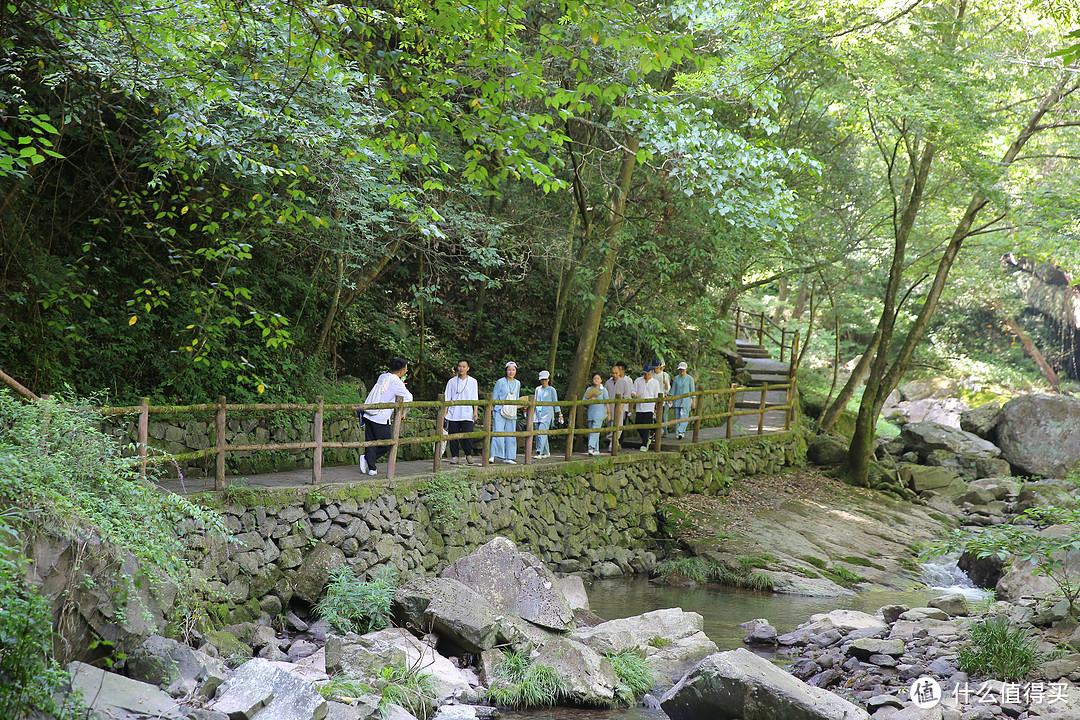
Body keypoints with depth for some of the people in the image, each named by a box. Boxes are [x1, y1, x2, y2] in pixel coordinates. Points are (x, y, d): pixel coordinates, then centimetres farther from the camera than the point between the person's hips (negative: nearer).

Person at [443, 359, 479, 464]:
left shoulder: (472, 381, 9)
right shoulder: (452, 381, 9)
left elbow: (475, 399, 8)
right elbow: (447, 399, 11)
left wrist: (475, 412, -1)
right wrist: (445, 411, 3)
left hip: (467, 414, -1)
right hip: (453, 414, 1)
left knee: (468, 435, -7)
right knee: (453, 435, 0)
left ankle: (467, 454, 14)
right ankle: (454, 456, 11)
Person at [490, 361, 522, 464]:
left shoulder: (517, 383, 13)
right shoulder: (500, 382, -1)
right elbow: (494, 398, 1)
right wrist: (492, 412, -5)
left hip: (512, 414, 5)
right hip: (500, 412, -5)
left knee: (511, 435, 4)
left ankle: (508, 457, 9)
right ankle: (494, 455, -7)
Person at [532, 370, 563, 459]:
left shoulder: (552, 390, 2)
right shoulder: (537, 389, 13)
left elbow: (555, 403, 5)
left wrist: (560, 415, 3)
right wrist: (532, 416, 16)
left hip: (547, 414, -5)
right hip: (537, 414, 5)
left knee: (542, 434, -16)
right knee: (538, 435, 5)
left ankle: (539, 453, -22)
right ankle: (546, 453, 17)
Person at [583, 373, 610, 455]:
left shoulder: (603, 390, 2)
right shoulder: (589, 389, 12)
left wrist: (609, 414, -1)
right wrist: (590, 399, -10)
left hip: (600, 412, -5)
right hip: (590, 412, 5)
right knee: (591, 432, 4)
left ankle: (591, 447, -23)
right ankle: (596, 450, 10)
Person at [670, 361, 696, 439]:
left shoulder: (690, 378, -2)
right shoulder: (676, 378, 8)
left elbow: (692, 390, -1)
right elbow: (673, 390, 10)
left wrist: (693, 402, -4)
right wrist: (671, 400, 5)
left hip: (686, 400, -4)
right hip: (677, 400, 4)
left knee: (683, 416, -14)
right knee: (677, 417, 4)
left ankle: (681, 432, -24)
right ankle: (677, 433, 9)